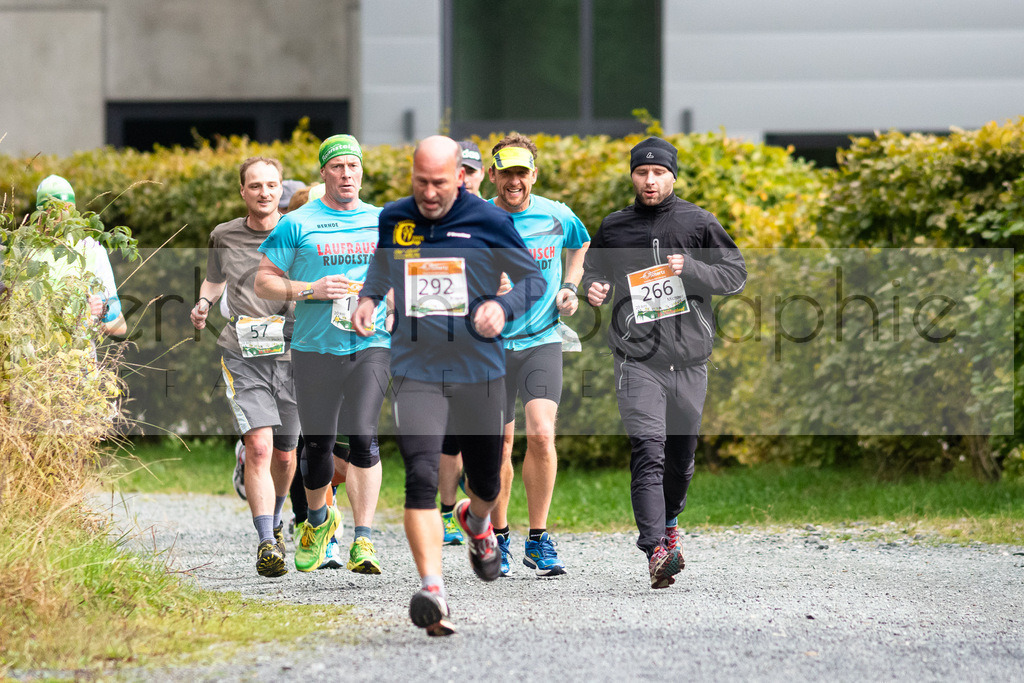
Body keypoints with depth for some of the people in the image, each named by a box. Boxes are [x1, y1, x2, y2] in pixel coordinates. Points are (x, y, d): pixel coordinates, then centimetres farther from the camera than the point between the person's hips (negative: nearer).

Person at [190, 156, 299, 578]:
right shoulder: (225, 237, 7)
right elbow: (215, 278, 26)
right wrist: (204, 303, 6)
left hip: (291, 353, 1)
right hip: (243, 354, -1)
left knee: (284, 454, 11)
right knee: (258, 445, -18)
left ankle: (275, 519, 41)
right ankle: (267, 543, -20)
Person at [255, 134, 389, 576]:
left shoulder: (382, 222, 13)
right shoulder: (297, 224, 3)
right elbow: (263, 281, 2)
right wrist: (311, 290, -12)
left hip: (370, 345, 1)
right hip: (315, 348, -1)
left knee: (362, 438, -14)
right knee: (317, 444, 5)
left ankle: (362, 540, -15)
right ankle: (317, 519, 34)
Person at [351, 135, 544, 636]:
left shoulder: (487, 220, -4)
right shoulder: (393, 219, 5)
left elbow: (533, 278, 5)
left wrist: (503, 307, -15)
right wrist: (368, 298, 6)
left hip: (479, 370, 0)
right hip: (416, 371, 0)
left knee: (486, 482, 14)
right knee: (421, 476, -20)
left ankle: (476, 522, 53)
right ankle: (431, 591, -27)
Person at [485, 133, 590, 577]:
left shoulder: (557, 217, -1)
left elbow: (581, 246, 22)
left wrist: (569, 287, 6)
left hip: (542, 341, 0)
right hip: (491, 344, 0)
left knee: (541, 435, -16)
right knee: (500, 445, 4)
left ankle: (538, 540, -5)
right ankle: (498, 537, 23)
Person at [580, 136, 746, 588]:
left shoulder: (698, 223, 4)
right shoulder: (614, 229, 7)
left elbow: (736, 275, 2)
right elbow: (593, 271, 21)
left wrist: (690, 269, -14)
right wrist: (593, 289, -3)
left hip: (689, 358, 1)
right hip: (638, 360, -1)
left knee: (682, 452, 13)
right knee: (647, 451, -16)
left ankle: (669, 522, 41)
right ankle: (656, 551, -25)